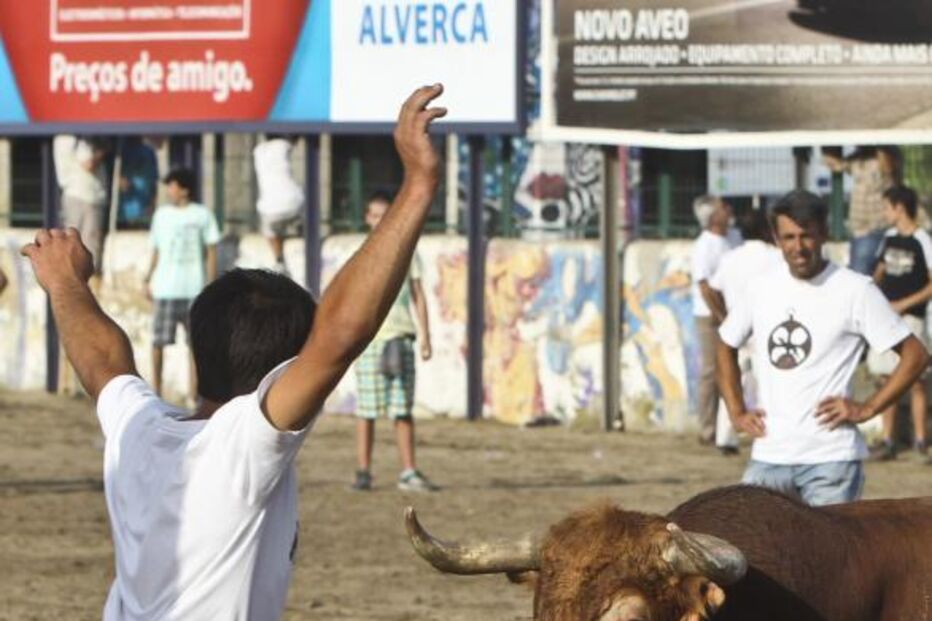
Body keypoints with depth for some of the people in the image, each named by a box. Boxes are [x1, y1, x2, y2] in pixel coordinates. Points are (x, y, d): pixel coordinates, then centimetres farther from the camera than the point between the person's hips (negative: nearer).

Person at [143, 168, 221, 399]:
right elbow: (156, 250, 15)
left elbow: (211, 252, 2)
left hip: (194, 288, -2)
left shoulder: (202, 215, 2)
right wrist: (148, 279, 7)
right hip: (165, 287, 2)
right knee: (158, 340, -4)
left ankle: (194, 394, 6)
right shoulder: (162, 214, 11)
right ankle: (155, 388, 3)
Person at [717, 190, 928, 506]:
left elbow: (915, 355, -4)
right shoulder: (762, 288, 9)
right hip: (768, 456, 5)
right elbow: (726, 347, 26)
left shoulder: (855, 290, -5)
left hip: (830, 458, -5)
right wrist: (736, 412, 14)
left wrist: (866, 408, -9)